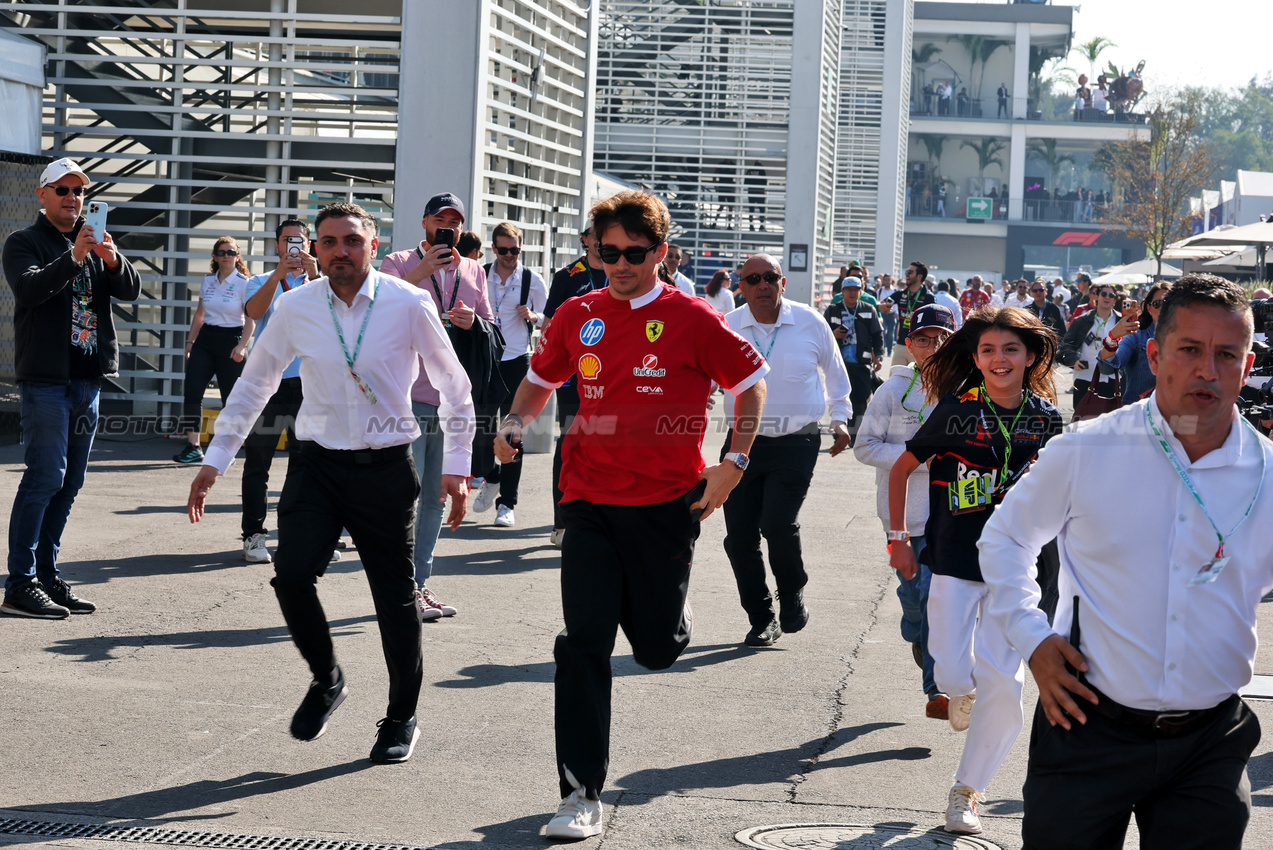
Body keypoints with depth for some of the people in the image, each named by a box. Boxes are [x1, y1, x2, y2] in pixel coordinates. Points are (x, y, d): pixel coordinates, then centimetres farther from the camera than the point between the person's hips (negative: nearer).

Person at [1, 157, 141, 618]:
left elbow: (131, 290, 4)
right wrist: (74, 258, -33)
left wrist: (113, 259, -17)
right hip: (46, 377, -7)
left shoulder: (94, 243, 17)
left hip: (88, 378, 7)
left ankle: (47, 575, 16)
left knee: (69, 481, 9)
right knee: (45, 476, -12)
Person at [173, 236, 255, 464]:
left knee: (231, 398, 1)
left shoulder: (243, 284, -5)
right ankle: (193, 447, -6)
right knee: (192, 392, -8)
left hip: (230, 340, -5)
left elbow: (250, 320, -8)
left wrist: (241, 345, -20)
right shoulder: (207, 280, 10)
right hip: (205, 339, 5)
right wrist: (190, 341, 16)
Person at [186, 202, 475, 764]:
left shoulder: (408, 305, -6)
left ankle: (401, 719, 24)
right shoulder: (296, 307, 0)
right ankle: (325, 679, 12)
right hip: (317, 464, 2)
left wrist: (456, 466, 0)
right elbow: (254, 384, 12)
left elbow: (454, 386, 4)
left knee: (395, 596, 4)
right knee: (291, 575, -16)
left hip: (386, 468, -1)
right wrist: (216, 460, 10)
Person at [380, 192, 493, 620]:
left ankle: (421, 582, 16)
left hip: (453, 402, 5)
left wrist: (473, 322, -4)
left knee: (436, 498, 9)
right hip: (408, 397, -5)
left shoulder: (473, 271, 15)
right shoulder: (399, 263, 2)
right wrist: (420, 273, -19)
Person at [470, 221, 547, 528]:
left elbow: (549, 319, 7)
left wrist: (532, 316, -12)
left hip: (516, 362, -2)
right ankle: (491, 478, 33)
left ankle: (506, 502, 4)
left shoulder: (533, 281, 0)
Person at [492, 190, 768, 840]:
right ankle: (581, 795, -2)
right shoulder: (577, 316, 5)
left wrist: (734, 463, -3)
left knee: (657, 650, 7)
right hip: (591, 501, 2)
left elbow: (751, 382, 6)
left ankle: (665, 608, 46)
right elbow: (541, 378, 22)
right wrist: (514, 425, 3)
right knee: (583, 645, -7)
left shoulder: (692, 320, -4)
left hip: (666, 503, -2)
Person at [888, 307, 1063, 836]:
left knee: (1003, 686, -3)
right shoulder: (955, 411, -7)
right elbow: (900, 471, 4)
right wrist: (898, 539, 3)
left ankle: (967, 792, 13)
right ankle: (960, 690, 32)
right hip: (954, 561, -2)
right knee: (954, 676, -8)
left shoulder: (1045, 417, 1)